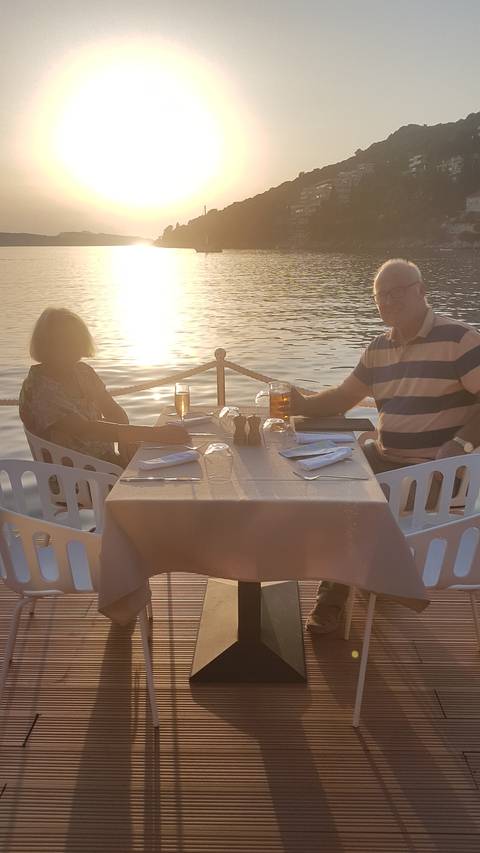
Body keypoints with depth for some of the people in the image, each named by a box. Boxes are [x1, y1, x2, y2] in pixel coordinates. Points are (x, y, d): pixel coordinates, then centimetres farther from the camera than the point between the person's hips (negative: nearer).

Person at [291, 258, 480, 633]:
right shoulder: (378, 349, 9)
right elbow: (343, 397, 14)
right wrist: (304, 404, -3)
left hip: (435, 471, -7)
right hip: (383, 459, 7)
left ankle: (335, 594, 3)